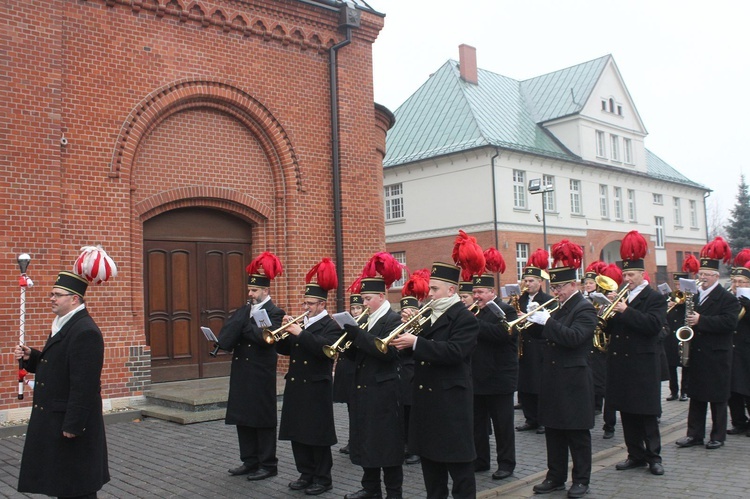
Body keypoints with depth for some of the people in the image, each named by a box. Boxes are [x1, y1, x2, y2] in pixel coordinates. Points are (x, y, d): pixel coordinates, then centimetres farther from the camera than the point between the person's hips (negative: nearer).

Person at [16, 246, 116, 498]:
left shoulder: (85, 331, -21)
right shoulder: (65, 325, 13)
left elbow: (84, 383, -24)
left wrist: (73, 425, -23)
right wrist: (31, 357, 2)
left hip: (72, 421, -10)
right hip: (55, 419, 10)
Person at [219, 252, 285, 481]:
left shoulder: (274, 313, -8)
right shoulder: (244, 310, 14)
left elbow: (265, 337, -24)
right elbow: (226, 335, 7)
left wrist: (242, 326, -16)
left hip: (261, 375, -7)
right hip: (241, 373, 7)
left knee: (263, 419, 1)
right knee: (243, 418, 12)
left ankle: (268, 464, 11)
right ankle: (250, 460, 24)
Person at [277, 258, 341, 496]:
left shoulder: (330, 326, -7)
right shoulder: (299, 323, 14)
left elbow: (326, 348, -26)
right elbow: (285, 349, 11)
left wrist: (300, 333, -28)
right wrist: (285, 332, -7)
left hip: (316, 388, -7)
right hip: (296, 386, 7)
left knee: (317, 434, -1)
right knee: (297, 432, 11)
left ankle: (323, 478, 11)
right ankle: (306, 474, 23)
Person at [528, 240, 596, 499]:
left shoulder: (584, 308, -11)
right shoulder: (559, 307, 12)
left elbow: (574, 337, -26)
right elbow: (549, 336, 16)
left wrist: (547, 321, -25)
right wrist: (537, 322, -2)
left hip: (573, 380, -8)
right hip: (553, 378, 8)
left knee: (577, 432, 3)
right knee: (553, 430, 12)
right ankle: (555, 477, 22)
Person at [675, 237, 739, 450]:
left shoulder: (727, 298, -7)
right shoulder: (695, 296, 13)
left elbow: (729, 322, -20)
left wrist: (701, 320, -24)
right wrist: (689, 322, -2)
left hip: (717, 355, -6)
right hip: (697, 353, 6)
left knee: (717, 397, 3)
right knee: (696, 395, 9)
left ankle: (718, 435, 13)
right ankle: (695, 434, 14)